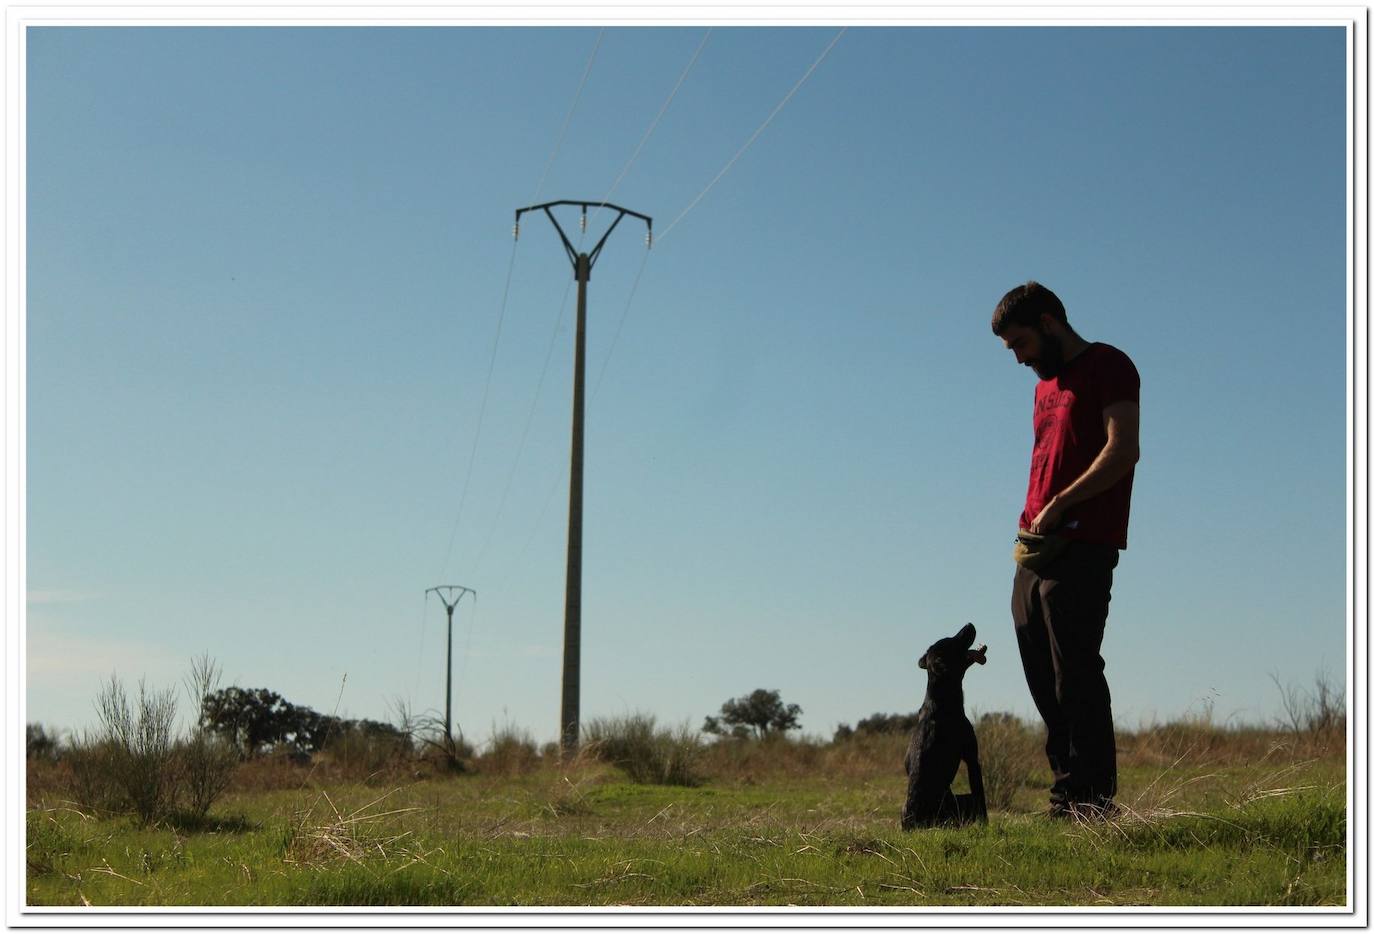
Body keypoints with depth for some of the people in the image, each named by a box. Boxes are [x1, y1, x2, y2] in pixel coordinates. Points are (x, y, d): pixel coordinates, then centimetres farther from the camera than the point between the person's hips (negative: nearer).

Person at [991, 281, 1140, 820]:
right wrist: (1031, 522, 10)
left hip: (1082, 547, -9)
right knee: (1044, 676, 6)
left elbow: (1123, 450, -13)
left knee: (1075, 671, -11)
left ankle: (1093, 798, -8)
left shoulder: (1107, 366, -1)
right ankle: (1068, 791, 10)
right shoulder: (1046, 385, 25)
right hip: (1037, 551, 9)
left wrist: (1059, 505, -16)